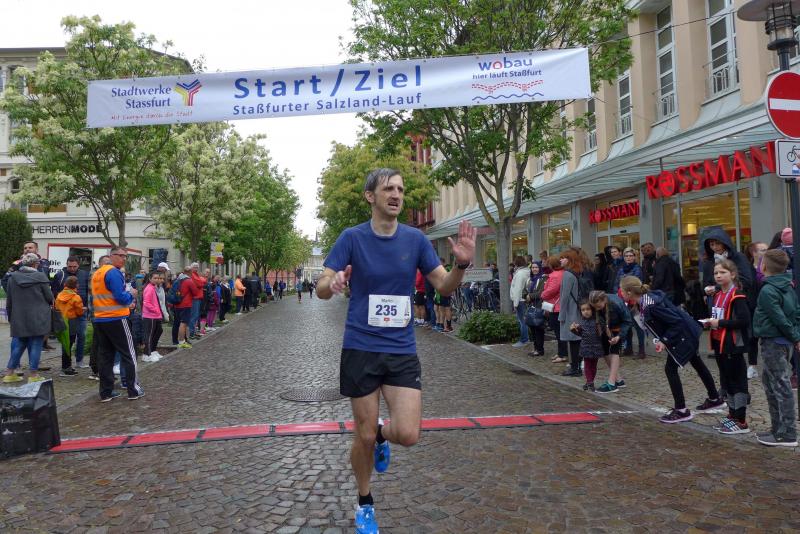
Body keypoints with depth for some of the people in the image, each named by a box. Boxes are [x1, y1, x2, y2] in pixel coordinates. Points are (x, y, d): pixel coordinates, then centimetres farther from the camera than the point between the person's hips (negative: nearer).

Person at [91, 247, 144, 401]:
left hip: (100, 319, 8)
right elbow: (121, 297, -20)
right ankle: (134, 390, 3)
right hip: (116, 319, -8)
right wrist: (131, 294, 0)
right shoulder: (114, 273, -14)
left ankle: (106, 392, 13)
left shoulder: (96, 273, 14)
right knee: (128, 355, 1)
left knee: (105, 356, 11)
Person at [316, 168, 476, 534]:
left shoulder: (415, 239, 1)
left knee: (408, 434, -10)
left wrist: (462, 263, -18)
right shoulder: (352, 237, -5)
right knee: (364, 435, 8)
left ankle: (382, 436, 29)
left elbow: (444, 287, 3)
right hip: (360, 349, -2)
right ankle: (365, 504, 35)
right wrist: (332, 284, -33)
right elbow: (321, 288, -8)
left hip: (402, 350, 2)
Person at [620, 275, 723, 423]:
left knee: (670, 369, -5)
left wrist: (664, 341, -24)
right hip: (687, 333, 10)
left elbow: (676, 322, -29)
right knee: (697, 364, 23)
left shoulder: (650, 306, -32)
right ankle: (714, 399, 42)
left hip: (682, 336, -10)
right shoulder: (646, 297, -4)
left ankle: (681, 411, 4)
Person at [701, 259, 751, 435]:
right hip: (719, 344, 9)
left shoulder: (737, 296, -15)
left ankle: (741, 422, 5)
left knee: (737, 381, -2)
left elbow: (744, 320, -25)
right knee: (726, 380, 16)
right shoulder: (718, 295, 13)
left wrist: (720, 323, -21)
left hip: (733, 346, -9)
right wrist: (710, 322, 5)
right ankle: (732, 415, 28)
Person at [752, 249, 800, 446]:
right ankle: (779, 428, 25)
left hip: (772, 343, -9)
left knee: (781, 387, -5)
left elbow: (780, 319, -19)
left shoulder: (767, 291, -17)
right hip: (784, 342, 9)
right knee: (771, 383, 17)